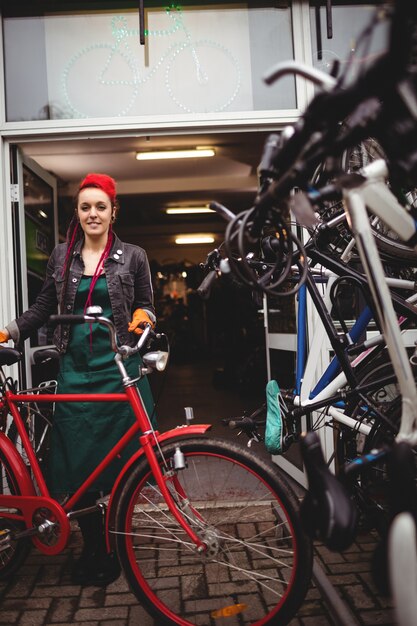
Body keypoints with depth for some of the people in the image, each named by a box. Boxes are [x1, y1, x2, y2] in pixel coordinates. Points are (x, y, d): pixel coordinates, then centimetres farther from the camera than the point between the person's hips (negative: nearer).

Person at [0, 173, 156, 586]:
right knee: (75, 461, 4)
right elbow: (43, 308, 13)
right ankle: (91, 545, 25)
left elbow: (146, 305, 8)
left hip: (119, 368, -2)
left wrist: (142, 317, -14)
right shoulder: (61, 257, 10)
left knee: (119, 459, 3)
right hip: (75, 369, 2)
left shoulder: (133, 256, 4)